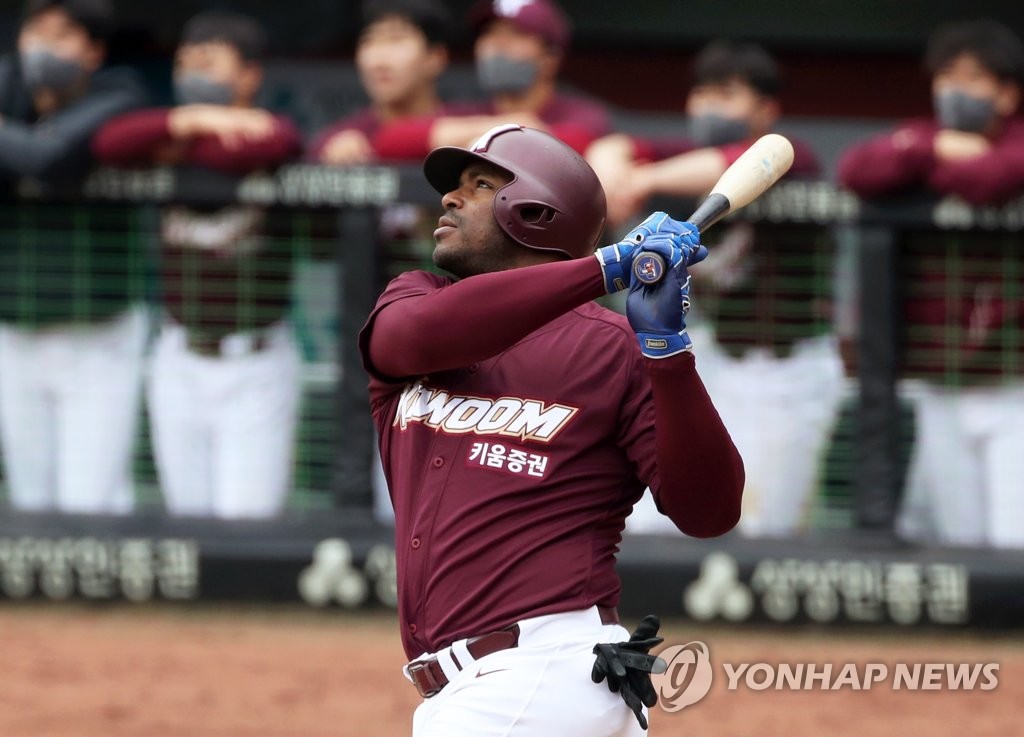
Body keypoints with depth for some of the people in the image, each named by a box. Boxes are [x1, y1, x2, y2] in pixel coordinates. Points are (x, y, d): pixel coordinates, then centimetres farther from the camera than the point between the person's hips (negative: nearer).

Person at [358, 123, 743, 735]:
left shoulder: (616, 347, 2)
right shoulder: (413, 301, 16)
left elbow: (709, 512, -7)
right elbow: (422, 334, -9)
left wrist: (665, 346, -17)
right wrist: (605, 268, -15)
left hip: (547, 677, -6)